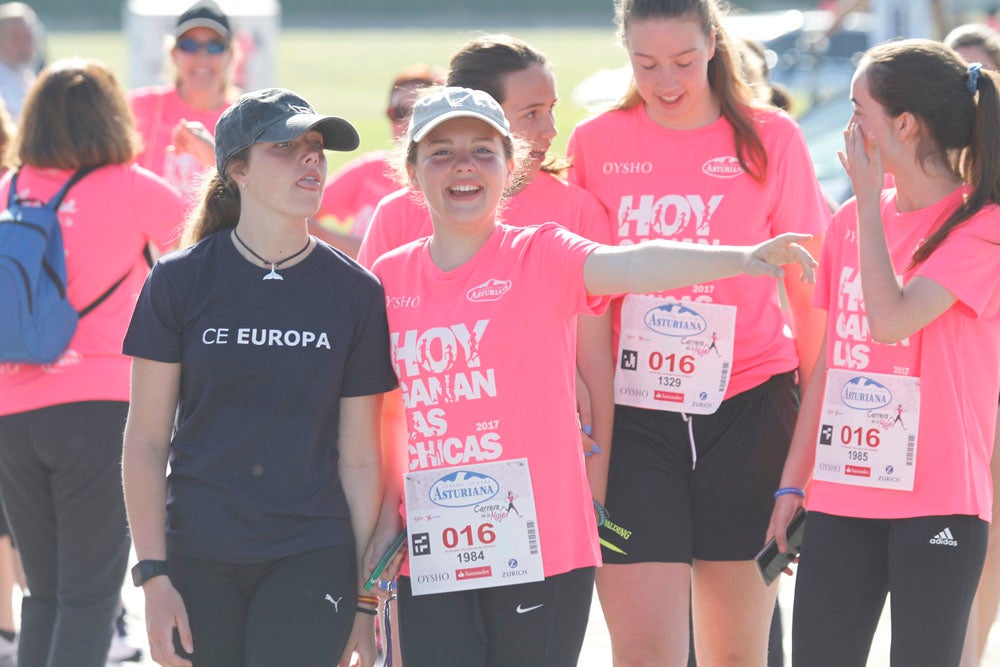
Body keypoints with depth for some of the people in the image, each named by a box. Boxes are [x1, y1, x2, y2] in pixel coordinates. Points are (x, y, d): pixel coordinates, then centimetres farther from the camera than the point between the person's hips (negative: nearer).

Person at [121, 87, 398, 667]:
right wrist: (153, 576, -6)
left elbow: (359, 459, 5)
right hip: (198, 561, 0)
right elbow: (146, 441, 1)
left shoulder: (355, 293, 2)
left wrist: (366, 599, 3)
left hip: (312, 559, 0)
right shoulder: (181, 281, 0)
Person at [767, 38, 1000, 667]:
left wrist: (869, 196, -13)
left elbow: (891, 320, -21)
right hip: (842, 496, 6)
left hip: (936, 501, -6)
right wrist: (792, 481, 13)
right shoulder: (853, 220, 11)